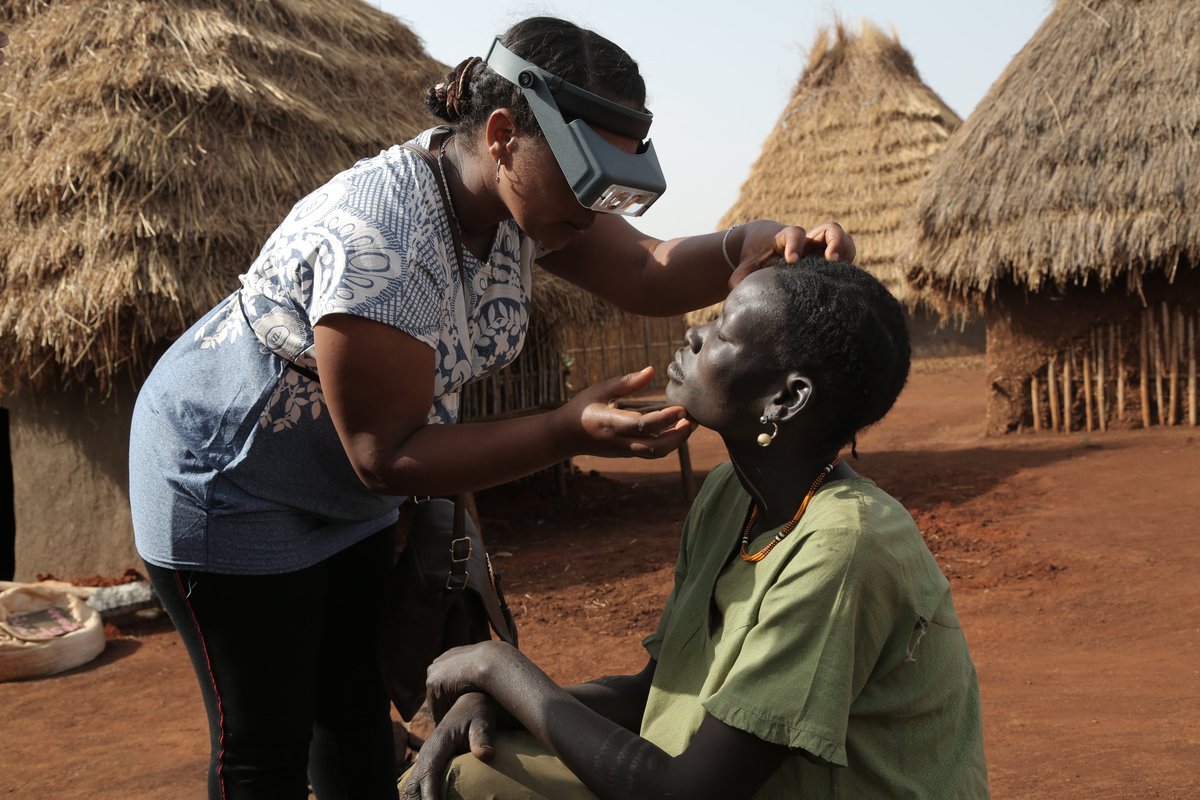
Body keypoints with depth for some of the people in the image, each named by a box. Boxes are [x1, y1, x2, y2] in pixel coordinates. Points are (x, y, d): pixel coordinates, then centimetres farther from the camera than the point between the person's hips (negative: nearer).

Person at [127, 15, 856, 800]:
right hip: (225, 481, -8)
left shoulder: (520, 190, -12)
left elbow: (648, 273, -13)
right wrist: (570, 432, -36)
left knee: (358, 708, 15)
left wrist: (757, 243, -33)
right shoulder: (381, 239, -36)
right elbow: (384, 455, -30)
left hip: (343, 495, 8)